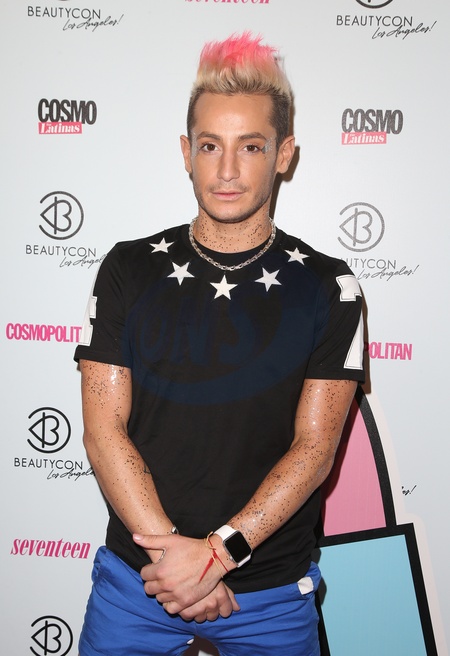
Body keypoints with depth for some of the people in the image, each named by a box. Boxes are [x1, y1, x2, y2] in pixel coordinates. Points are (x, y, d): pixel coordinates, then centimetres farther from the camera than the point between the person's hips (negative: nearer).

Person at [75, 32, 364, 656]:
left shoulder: (328, 287, -5)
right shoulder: (130, 269, -3)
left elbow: (314, 448, -9)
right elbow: (104, 430, -7)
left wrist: (219, 551, -17)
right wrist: (171, 551, -14)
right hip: (137, 576, 1)